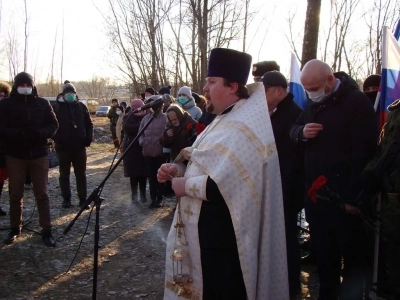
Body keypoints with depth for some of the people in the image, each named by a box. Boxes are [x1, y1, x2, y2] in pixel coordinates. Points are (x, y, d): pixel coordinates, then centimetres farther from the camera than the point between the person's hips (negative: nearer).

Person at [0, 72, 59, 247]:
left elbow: (53, 125, 3)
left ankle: (46, 231, 10)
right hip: (15, 156, 0)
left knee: (42, 194, 4)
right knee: (15, 194, 9)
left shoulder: (42, 103, 3)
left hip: (39, 155, 0)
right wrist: (18, 134, -23)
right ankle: (15, 228, 24)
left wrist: (40, 133, -17)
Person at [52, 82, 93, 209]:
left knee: (81, 174, 6)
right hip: (63, 147, -2)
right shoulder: (57, 107, -3)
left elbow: (89, 124, 11)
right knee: (64, 174, 7)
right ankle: (66, 199, 16)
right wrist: (57, 138, -13)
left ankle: (83, 199, 12)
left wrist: (89, 138, -1)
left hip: (79, 146, 2)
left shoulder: (81, 106, 5)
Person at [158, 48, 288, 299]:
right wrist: (178, 168, 1)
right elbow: (208, 163, 18)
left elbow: (226, 185, -31)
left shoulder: (243, 127, -22)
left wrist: (186, 185, -18)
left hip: (223, 235, -10)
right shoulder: (227, 119, 11)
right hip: (209, 228, 10)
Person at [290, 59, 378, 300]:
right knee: (324, 253, 15)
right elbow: (293, 130, 19)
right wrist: (302, 132, -6)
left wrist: (354, 197, -21)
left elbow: (364, 152, -18)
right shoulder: (315, 104, 12)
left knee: (351, 254, 7)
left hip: (344, 197, -7)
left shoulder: (357, 102, -13)